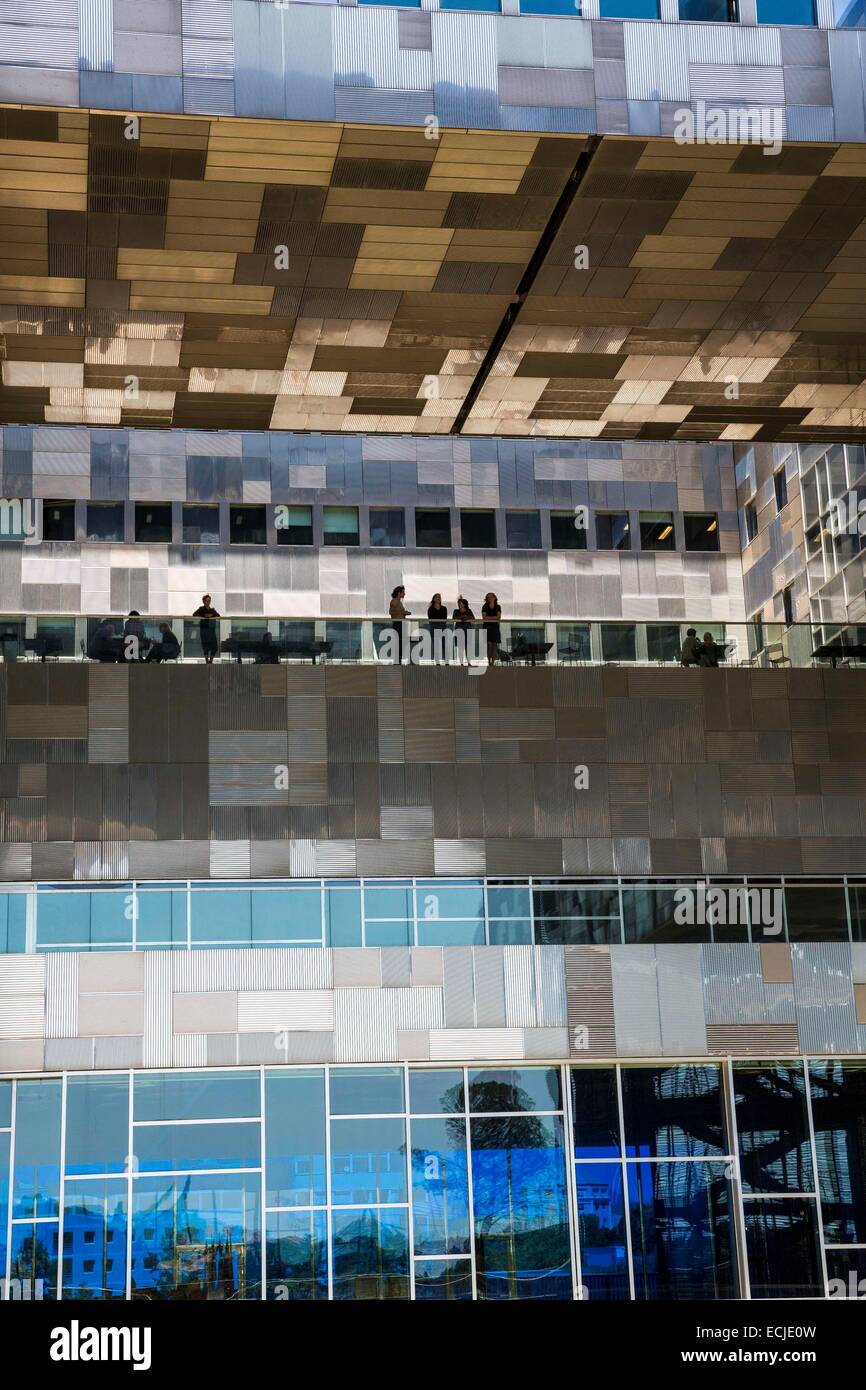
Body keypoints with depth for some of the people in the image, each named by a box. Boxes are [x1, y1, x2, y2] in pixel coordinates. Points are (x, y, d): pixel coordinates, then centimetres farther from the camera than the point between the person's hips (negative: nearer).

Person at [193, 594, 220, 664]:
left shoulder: (212, 609, 14)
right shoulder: (202, 609, 2)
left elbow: (218, 615, 2)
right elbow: (194, 615, -10)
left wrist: (212, 615, -15)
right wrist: (204, 616, -17)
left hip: (212, 629, 4)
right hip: (204, 629, -4)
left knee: (214, 645, -2)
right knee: (205, 645, -6)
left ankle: (211, 661, 11)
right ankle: (207, 661, 2)